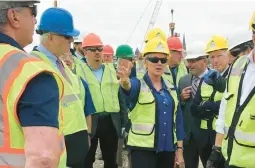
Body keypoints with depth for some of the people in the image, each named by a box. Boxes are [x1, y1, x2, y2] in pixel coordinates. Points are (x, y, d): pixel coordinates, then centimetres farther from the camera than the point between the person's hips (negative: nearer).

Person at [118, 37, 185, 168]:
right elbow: (130, 87, -31)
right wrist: (125, 82, -54)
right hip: (143, 149, -4)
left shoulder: (171, 88, 8)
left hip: (167, 149, 5)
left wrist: (179, 149, 7)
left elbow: (177, 119, 10)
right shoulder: (138, 84, -6)